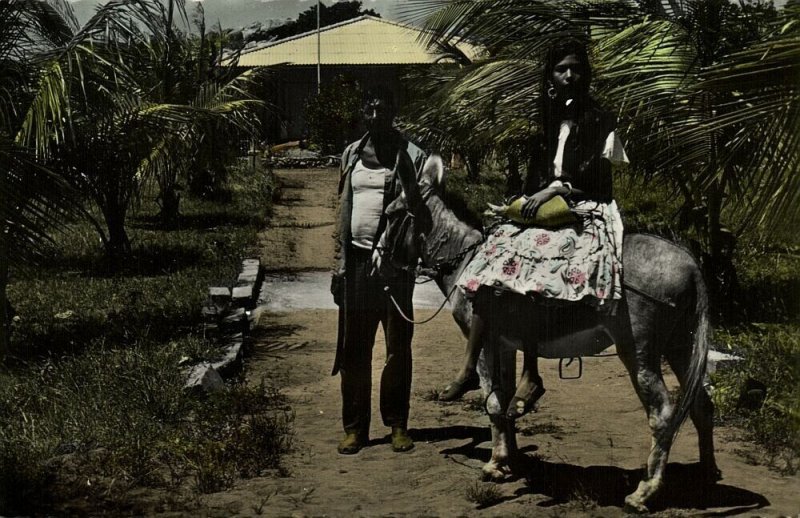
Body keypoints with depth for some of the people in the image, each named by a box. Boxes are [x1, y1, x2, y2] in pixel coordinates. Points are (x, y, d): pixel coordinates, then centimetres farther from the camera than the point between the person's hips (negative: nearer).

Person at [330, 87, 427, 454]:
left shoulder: (409, 155, -2)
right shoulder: (352, 154, 12)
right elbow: (345, 209, 14)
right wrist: (341, 261, 10)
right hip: (357, 259, 3)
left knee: (398, 347, 4)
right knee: (354, 348, 5)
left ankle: (397, 424, 16)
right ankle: (355, 427, 12)